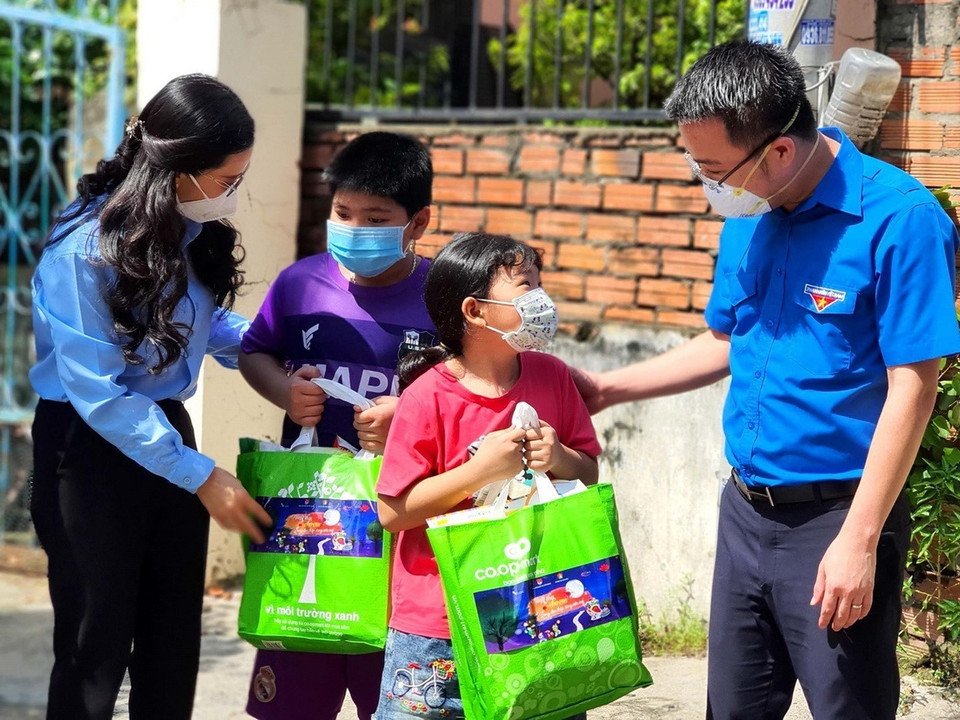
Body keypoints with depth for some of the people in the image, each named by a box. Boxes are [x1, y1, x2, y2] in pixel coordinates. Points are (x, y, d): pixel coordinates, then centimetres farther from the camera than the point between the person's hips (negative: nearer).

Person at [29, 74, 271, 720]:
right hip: (90, 452, -7)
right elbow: (98, 394, -22)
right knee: (97, 645, 2)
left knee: (174, 643, 12)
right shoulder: (85, 251, -22)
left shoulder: (196, 232, -2)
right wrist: (202, 477, -22)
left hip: (166, 432, 7)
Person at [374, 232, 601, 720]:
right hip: (435, 621, -4)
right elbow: (392, 511, -13)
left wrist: (559, 458, -11)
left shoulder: (551, 377, 2)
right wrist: (479, 470, -21)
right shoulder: (428, 399, -13)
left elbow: (588, 476, 12)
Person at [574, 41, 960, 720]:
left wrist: (859, 542, -20)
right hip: (746, 511, 7)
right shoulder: (747, 220, 7)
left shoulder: (898, 219, -17)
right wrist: (608, 388, 19)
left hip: (836, 517, -7)